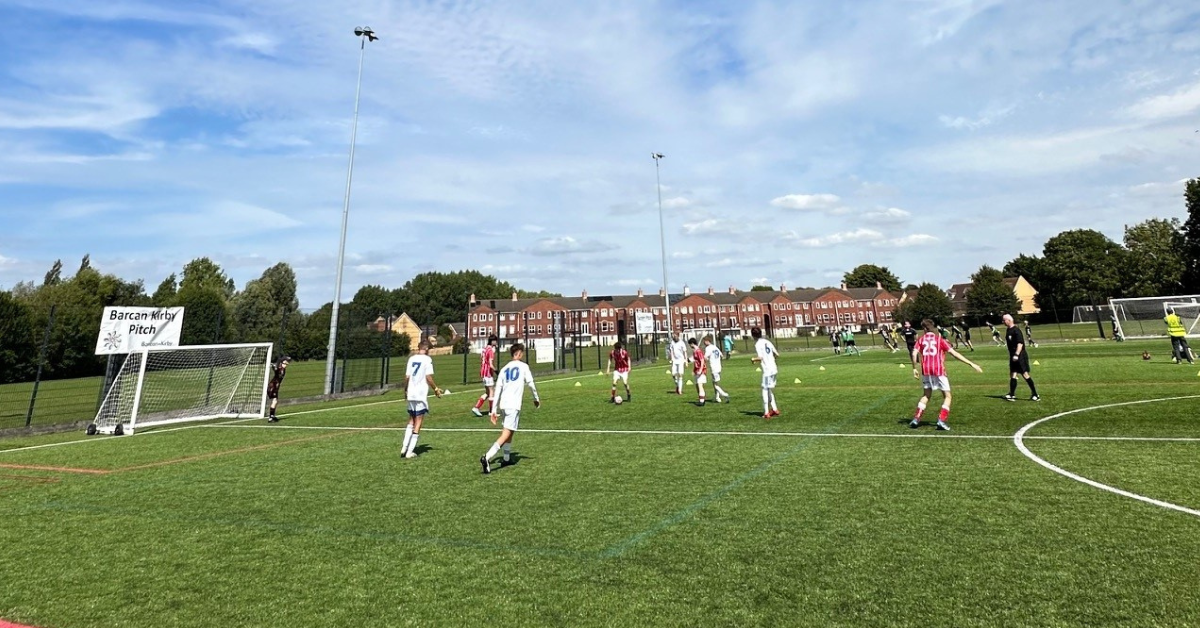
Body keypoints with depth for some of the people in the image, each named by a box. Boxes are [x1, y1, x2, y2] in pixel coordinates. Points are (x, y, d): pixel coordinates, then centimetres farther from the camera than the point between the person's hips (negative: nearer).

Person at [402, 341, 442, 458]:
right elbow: (428, 377, -12)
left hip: (411, 394, 5)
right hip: (421, 395, -5)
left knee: (411, 421, 20)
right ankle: (410, 451, 2)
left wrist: (406, 390, 21)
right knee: (418, 423, 2)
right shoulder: (427, 359, -7)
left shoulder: (411, 359, 7)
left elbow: (407, 376, 7)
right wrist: (435, 389, 2)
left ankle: (404, 447, 15)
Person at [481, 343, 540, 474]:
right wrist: (536, 398, 19)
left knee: (509, 431, 23)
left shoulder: (504, 369, 14)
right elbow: (531, 384, 2)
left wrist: (493, 410, 11)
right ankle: (487, 458, -23)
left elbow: (498, 390, 10)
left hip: (503, 404, 7)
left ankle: (506, 458, 30)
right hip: (514, 405, -6)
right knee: (506, 434, -9)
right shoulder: (523, 366, 1)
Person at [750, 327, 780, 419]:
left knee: (765, 391, 0)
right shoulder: (767, 342, 12)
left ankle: (766, 413, 0)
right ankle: (774, 409, 22)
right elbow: (777, 355, 13)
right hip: (774, 369, 8)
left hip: (767, 370, -8)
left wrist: (753, 359, 0)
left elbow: (760, 358, -18)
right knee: (770, 390, 19)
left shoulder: (757, 344, -10)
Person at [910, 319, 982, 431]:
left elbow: (914, 353, -6)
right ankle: (941, 420, -4)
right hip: (939, 371, -3)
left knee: (926, 395, 18)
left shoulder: (921, 339, 8)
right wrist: (971, 364, -5)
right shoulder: (939, 339, 2)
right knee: (947, 396, 10)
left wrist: (914, 368, 4)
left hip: (926, 371, 3)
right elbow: (954, 353, -5)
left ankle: (916, 419, 11)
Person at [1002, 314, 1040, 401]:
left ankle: (1035, 395, 4)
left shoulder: (1016, 330, -15)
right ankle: (1012, 395, 10)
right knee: (1012, 375, 7)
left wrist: (1016, 354, -29)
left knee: (1025, 374, -5)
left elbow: (1020, 343, -23)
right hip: (1013, 356, 9)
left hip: (1020, 356, -9)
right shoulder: (1008, 331, 12)